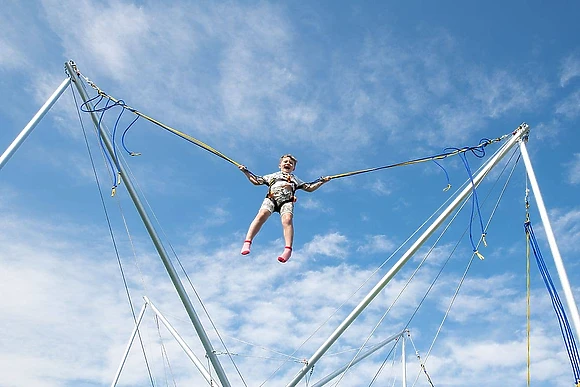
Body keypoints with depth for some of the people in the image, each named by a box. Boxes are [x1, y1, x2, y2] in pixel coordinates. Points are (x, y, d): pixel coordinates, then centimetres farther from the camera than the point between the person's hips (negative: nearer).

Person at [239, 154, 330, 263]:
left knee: (287, 220, -31)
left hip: (287, 201, 0)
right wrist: (246, 172, 30)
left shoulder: (295, 179, 39)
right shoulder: (273, 176, 38)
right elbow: (256, 181, 37)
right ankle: (247, 243, -40)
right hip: (271, 198, 0)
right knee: (262, 214, -31)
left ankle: (288, 250, -45)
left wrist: (321, 181, 25)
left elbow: (309, 188, 35)